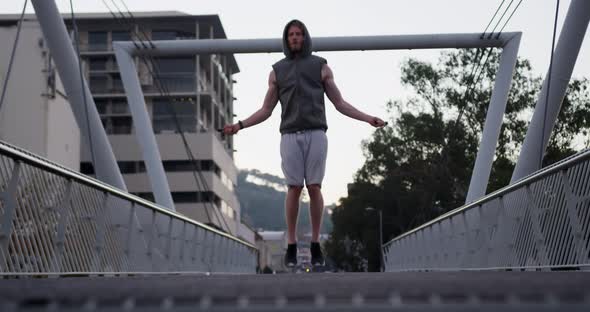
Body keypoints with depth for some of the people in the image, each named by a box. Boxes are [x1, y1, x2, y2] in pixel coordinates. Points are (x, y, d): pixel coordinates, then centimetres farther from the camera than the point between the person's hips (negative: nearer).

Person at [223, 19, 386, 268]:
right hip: (291, 137, 0)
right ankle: (291, 246, 3)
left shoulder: (321, 66, 11)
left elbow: (340, 104, 10)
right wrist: (239, 125, 0)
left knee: (314, 188, -5)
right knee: (294, 189, -6)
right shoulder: (277, 71, 13)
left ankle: (315, 245, 5)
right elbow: (265, 111, 14)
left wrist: (368, 119, -2)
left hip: (315, 135, 0)